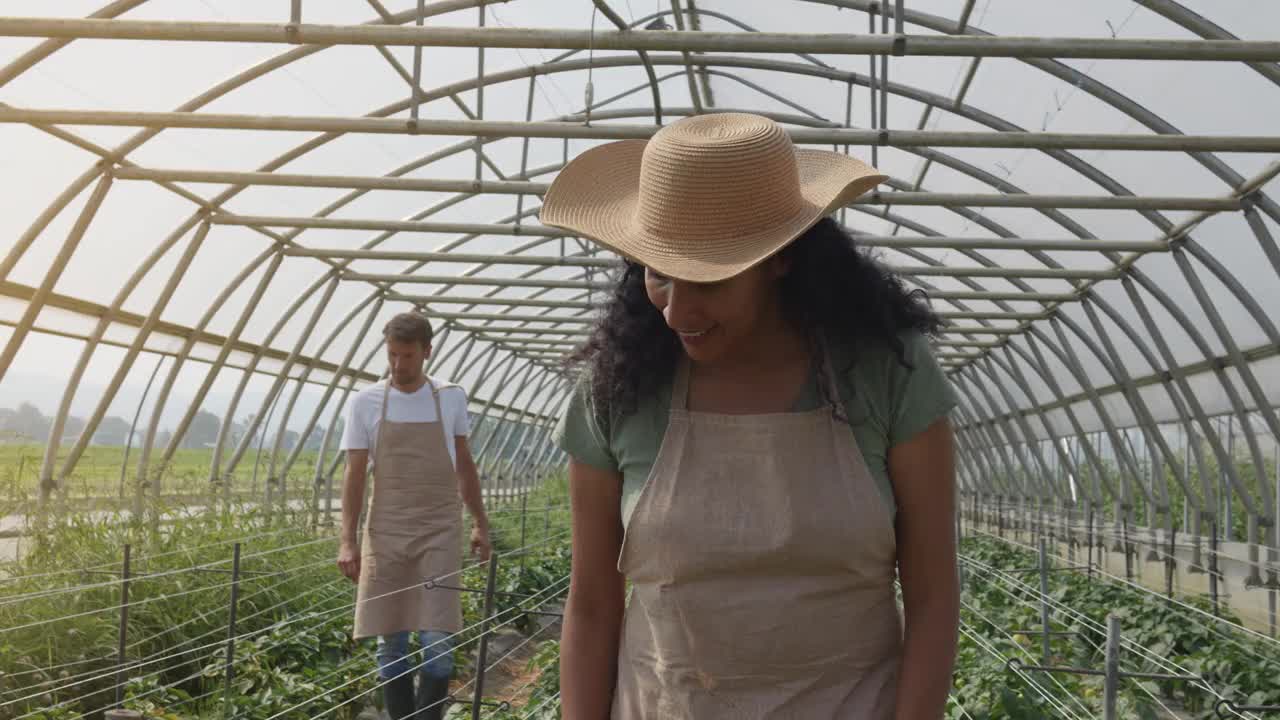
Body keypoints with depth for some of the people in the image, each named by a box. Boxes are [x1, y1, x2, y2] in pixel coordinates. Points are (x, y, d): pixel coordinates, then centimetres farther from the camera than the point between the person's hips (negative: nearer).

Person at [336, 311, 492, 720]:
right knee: (389, 644, 4)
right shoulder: (366, 403, 0)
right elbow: (355, 476, 1)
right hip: (385, 533, 0)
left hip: (439, 533, 0)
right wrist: (347, 540, -7)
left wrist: (481, 524, 16)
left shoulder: (451, 399, 4)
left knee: (437, 641, -8)